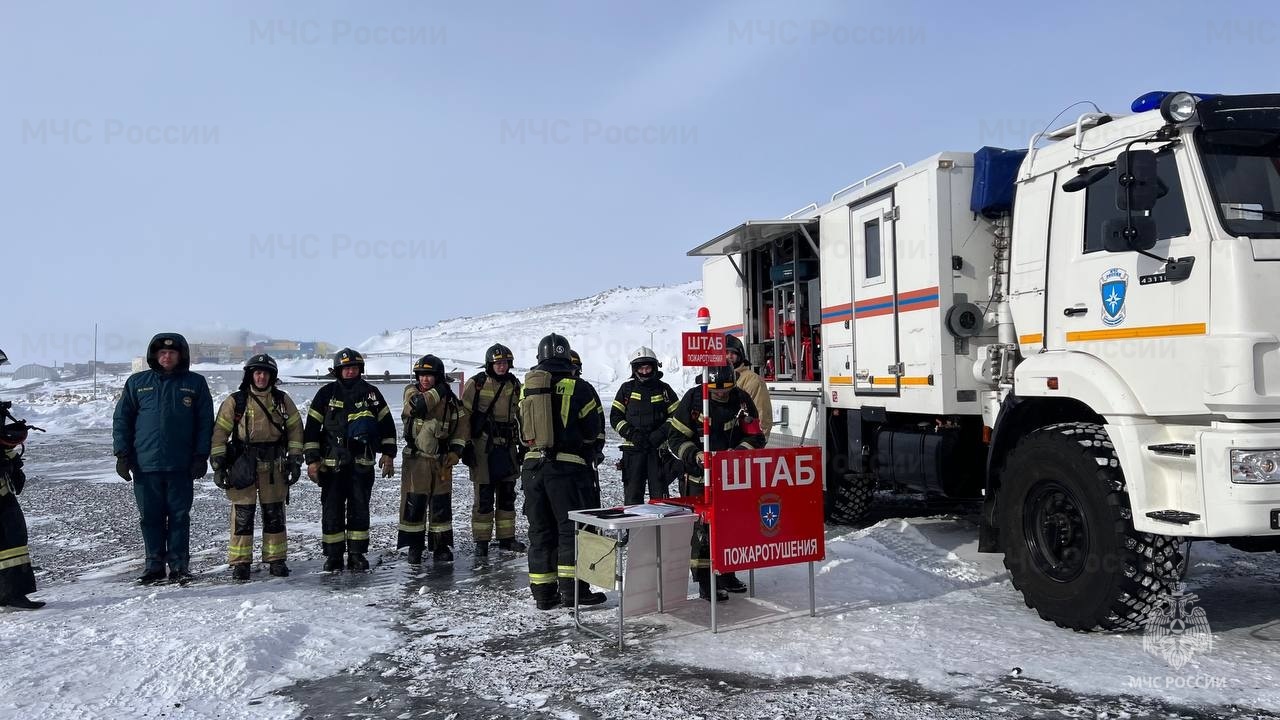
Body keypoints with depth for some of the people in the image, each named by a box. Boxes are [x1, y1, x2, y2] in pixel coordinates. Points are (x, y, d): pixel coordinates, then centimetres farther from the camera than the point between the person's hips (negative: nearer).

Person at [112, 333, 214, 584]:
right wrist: (122, 453, 2)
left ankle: (179, 565, 10)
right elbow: (122, 419, 10)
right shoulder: (137, 383, 8)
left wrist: (201, 456, -3)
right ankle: (155, 565, 16)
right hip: (145, 465, 1)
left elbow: (206, 422, 4)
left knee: (179, 516, 3)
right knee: (150, 517, 7)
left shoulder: (195, 383, 5)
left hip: (181, 466, -1)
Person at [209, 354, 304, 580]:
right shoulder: (235, 401, -1)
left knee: (274, 515, 8)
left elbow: (295, 429, 9)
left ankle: (276, 560, 17)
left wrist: (295, 460, 4)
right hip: (243, 466, -2)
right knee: (242, 516, -1)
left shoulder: (282, 400, 5)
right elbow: (219, 432, 0)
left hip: (274, 467, 2)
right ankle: (240, 562, 9)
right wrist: (218, 464, -5)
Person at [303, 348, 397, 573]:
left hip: (362, 463, 1)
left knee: (360, 510, 5)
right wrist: (312, 460, -3)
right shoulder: (327, 394, 0)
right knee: (332, 510, 3)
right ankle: (333, 555, 13)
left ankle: (357, 554, 14)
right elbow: (311, 427, 1)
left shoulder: (370, 393, 5)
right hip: (332, 463, -1)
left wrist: (388, 454, 5)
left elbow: (387, 423, 11)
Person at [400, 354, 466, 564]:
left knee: (441, 505, 6)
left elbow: (460, 428, 6)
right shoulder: (411, 391, -1)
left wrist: (455, 453, -4)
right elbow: (415, 407, -25)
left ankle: (441, 546, 17)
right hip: (415, 459, -1)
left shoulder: (449, 399, 1)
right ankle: (414, 547, 13)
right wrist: (438, 392, -23)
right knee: (414, 503, 1)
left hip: (441, 461, 1)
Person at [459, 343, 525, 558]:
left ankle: (507, 538, 21)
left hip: (507, 446, 5)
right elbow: (464, 415, -5)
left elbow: (522, 415, 17)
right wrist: (466, 444, -10)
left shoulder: (514, 384, 8)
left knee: (507, 495, 11)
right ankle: (481, 541, 8)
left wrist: (524, 444, 14)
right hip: (483, 446, -5)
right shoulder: (476, 383, -6)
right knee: (483, 497, -2)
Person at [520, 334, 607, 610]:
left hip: (532, 466, 5)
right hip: (567, 466, -4)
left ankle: (543, 592, 14)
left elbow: (523, 432, 13)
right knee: (571, 526, 2)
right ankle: (572, 588, 0)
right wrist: (586, 453, 17)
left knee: (540, 529, 11)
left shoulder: (526, 388, 6)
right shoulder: (579, 388, -7)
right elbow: (592, 430, -1)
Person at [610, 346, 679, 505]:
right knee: (632, 493, 1)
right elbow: (615, 416, 6)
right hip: (632, 448, 0)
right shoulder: (627, 389, 8)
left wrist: (660, 434, -10)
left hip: (658, 448, 0)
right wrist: (630, 434, -9)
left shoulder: (664, 389, 7)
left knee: (659, 492, 3)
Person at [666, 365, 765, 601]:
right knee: (703, 527, -6)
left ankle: (727, 574, 32)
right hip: (699, 475, -4)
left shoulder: (742, 400, -4)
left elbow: (755, 437, 0)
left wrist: (738, 453, -19)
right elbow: (675, 436, -8)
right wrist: (696, 455, -23)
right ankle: (705, 582, 4)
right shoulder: (693, 398, -12)